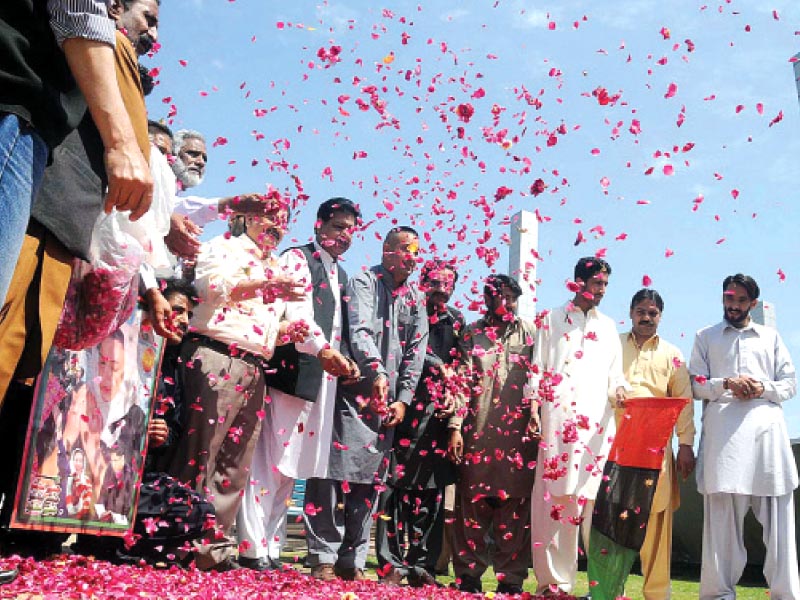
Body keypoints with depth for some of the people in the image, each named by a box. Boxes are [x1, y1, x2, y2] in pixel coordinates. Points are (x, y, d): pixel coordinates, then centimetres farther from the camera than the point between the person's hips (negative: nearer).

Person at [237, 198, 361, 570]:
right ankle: (252, 549, -3)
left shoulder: (341, 275, 23)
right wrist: (323, 350, -32)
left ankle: (271, 549, 12)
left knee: (291, 463, 8)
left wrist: (344, 362, 1)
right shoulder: (298, 258, 0)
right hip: (292, 371, -7)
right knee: (269, 459, -7)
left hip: (324, 378, 7)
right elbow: (297, 310, -17)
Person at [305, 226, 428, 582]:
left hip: (388, 402, 6)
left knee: (370, 479, 6)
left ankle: (352, 560, 13)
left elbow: (416, 353, 13)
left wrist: (403, 400, 4)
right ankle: (323, 557, 0)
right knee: (335, 472, -9)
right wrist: (377, 370, -32)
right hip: (353, 392, -5)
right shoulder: (365, 283, -1)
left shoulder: (416, 299, 15)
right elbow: (360, 331, -17)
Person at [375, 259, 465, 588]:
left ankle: (420, 564, 11)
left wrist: (454, 397, 0)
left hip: (440, 414, 4)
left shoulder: (456, 321, 17)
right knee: (398, 483, -5)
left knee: (431, 488, 4)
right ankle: (393, 564, 0)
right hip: (406, 407, -4)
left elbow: (460, 367, 15)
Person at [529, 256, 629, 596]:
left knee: (596, 497, -4)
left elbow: (615, 373, 18)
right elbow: (537, 367, 5)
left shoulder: (608, 326, 22)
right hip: (558, 419, -2)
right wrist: (533, 408, -5)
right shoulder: (553, 319, 12)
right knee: (555, 495, -5)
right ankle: (553, 579, 0)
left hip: (598, 422, 3)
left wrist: (618, 390, -4)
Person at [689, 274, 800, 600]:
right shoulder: (706, 337, 18)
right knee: (722, 513, -3)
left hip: (767, 428, 2)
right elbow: (695, 385, 9)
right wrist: (726, 383, -8)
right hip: (723, 432, -1)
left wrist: (763, 388, -4)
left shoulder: (771, 337, 22)